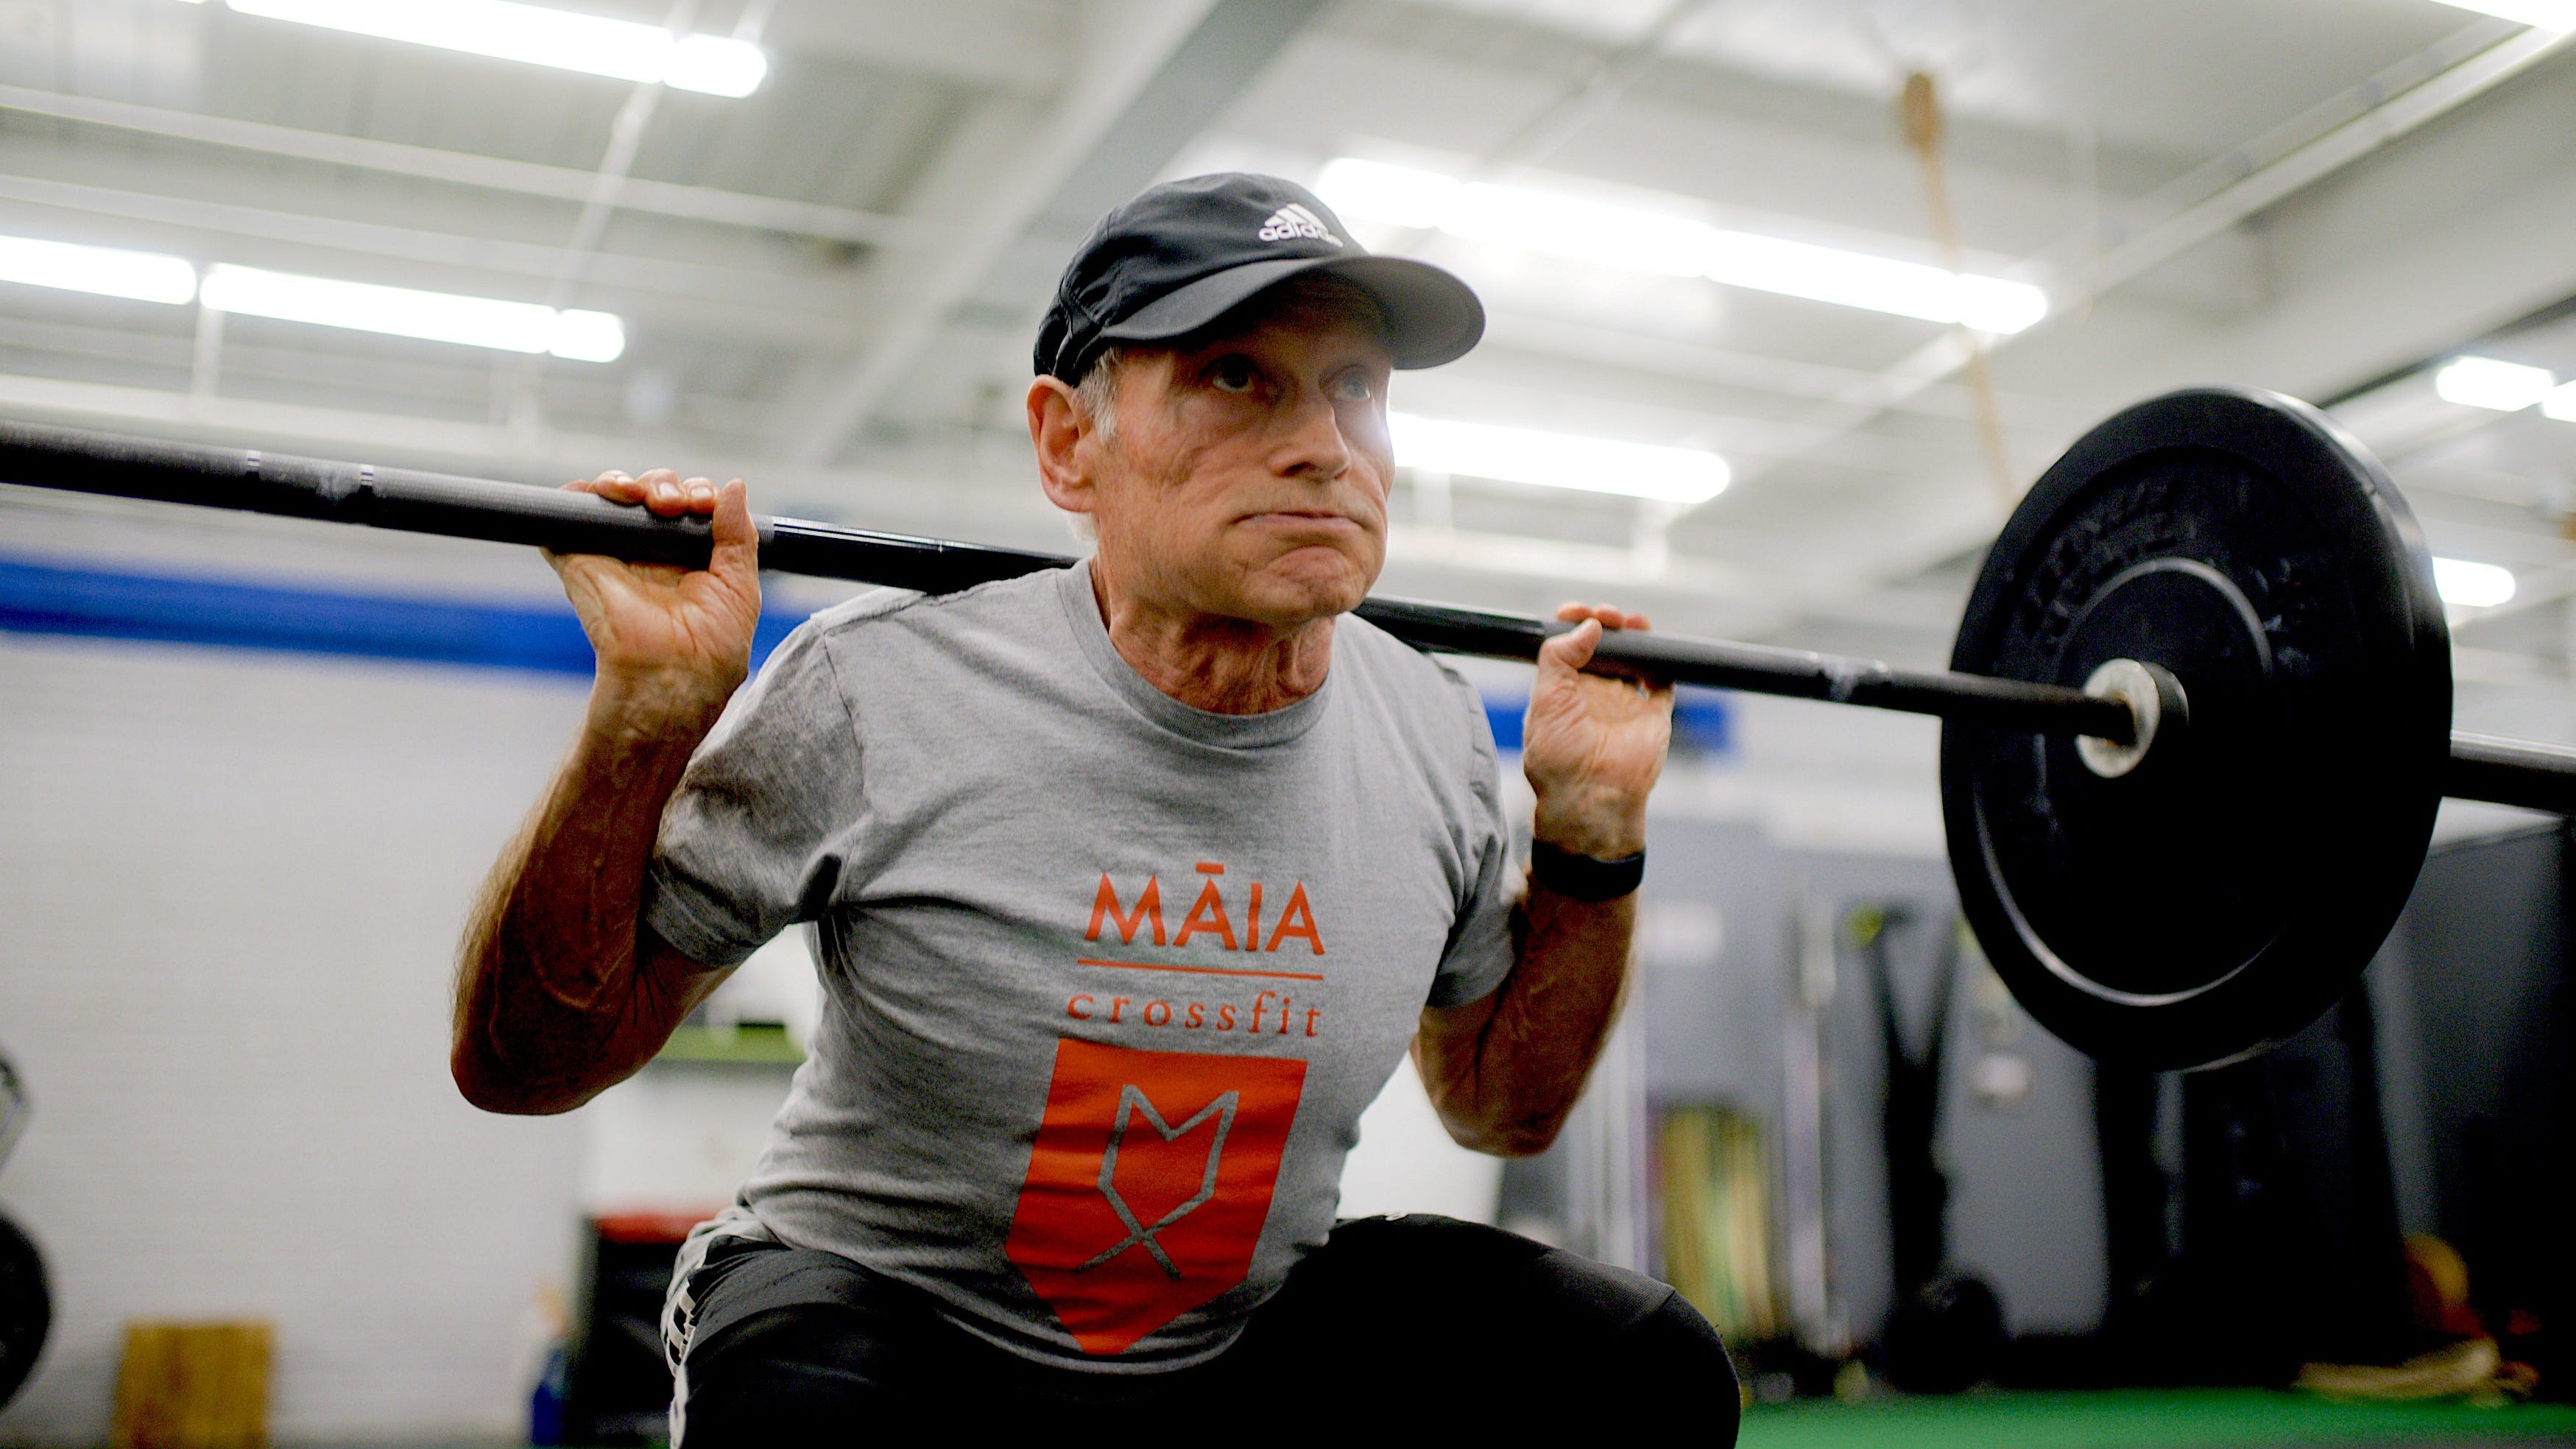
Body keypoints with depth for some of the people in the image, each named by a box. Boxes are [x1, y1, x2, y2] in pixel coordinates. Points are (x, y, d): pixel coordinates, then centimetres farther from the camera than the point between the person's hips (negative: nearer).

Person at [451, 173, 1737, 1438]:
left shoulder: (1435, 738, -8)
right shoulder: (877, 693, -21)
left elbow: (1503, 1105, 9)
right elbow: (521, 1064, -14)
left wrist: (1591, 835, -5)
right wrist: (647, 720, -28)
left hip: (1244, 1330, 4)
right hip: (883, 1304, -3)